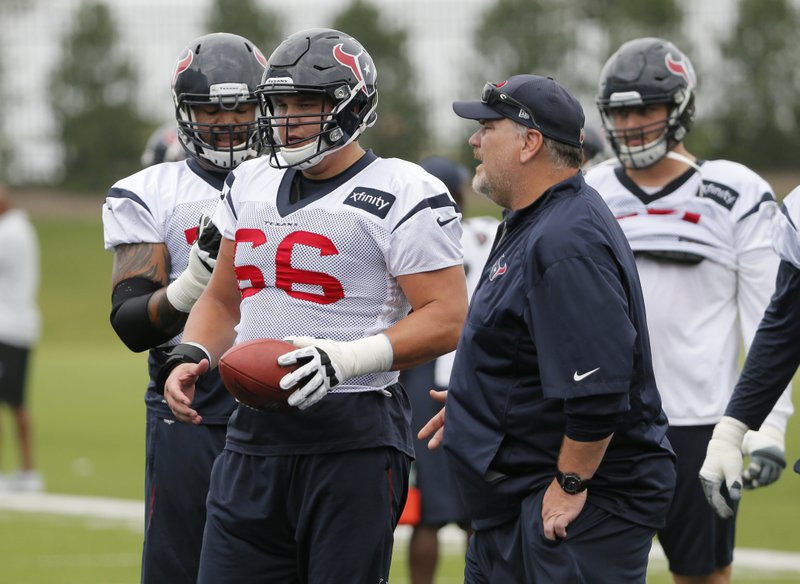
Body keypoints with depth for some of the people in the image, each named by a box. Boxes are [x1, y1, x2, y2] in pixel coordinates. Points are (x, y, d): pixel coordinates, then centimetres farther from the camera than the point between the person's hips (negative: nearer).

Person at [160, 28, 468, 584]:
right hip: (253, 432, 7)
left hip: (353, 438, -6)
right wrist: (190, 357, 4)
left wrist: (349, 357, -26)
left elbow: (446, 319, -13)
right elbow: (223, 300, 25)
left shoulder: (402, 197, -8)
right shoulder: (250, 186, 15)